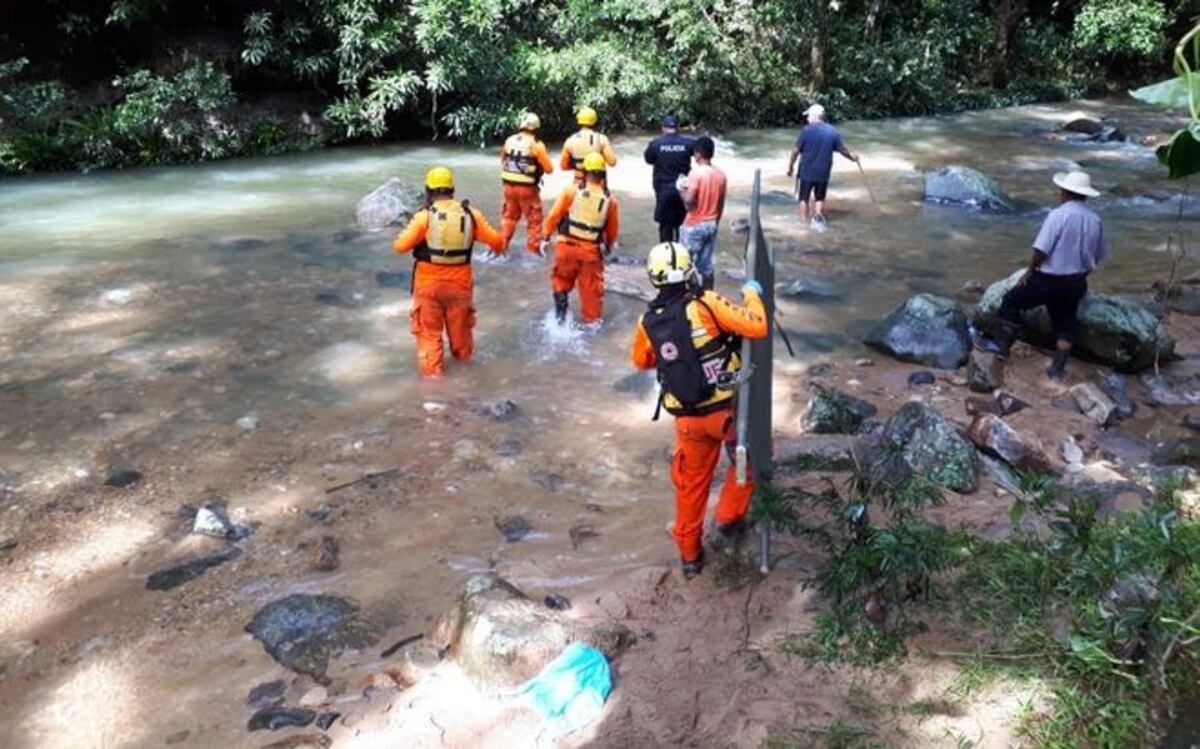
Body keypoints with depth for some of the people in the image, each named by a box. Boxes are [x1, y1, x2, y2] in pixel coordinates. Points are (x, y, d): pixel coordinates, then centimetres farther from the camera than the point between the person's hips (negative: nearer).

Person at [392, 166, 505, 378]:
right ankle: (463, 355, 45)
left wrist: (403, 235, 7)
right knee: (460, 325, 24)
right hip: (459, 282, 3)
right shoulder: (470, 214, -5)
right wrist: (500, 247, 26)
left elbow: (400, 247, -15)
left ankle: (432, 369, 7)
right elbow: (496, 240, 3)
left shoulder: (424, 216, -14)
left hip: (429, 283, -3)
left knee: (429, 329, 11)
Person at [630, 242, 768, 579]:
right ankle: (730, 520, 29)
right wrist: (752, 294, -3)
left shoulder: (648, 322, -3)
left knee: (691, 483, 20)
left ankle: (689, 555, 31)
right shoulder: (706, 305, -18)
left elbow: (642, 362, 15)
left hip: (687, 418, 4)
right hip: (727, 409, -4)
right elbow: (757, 327, -20)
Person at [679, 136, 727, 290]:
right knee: (707, 262, 13)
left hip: (694, 225, -6)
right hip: (711, 224, 6)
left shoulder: (696, 173, -18)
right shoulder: (721, 175, 2)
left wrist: (683, 191, -7)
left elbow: (688, 200, -28)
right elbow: (721, 204, 9)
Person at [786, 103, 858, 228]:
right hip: (823, 173, 3)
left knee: (804, 198, 12)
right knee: (820, 198, 19)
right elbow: (842, 149, 6)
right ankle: (818, 217, 2)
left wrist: (790, 166, 2)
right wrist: (852, 157, 25)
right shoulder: (833, 131, -1)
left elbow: (796, 150, -10)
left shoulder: (807, 130, -11)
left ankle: (804, 223, 14)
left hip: (807, 172, -3)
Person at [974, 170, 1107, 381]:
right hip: (1076, 283, 6)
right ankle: (1058, 367, 19)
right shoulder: (1095, 220, 2)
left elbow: (1041, 249, -21)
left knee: (1012, 301, 12)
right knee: (1066, 322, 16)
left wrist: (1029, 271, -6)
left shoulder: (1058, 215, -18)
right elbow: (1098, 256, 11)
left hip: (1050, 279, -6)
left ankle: (1002, 345, 19)